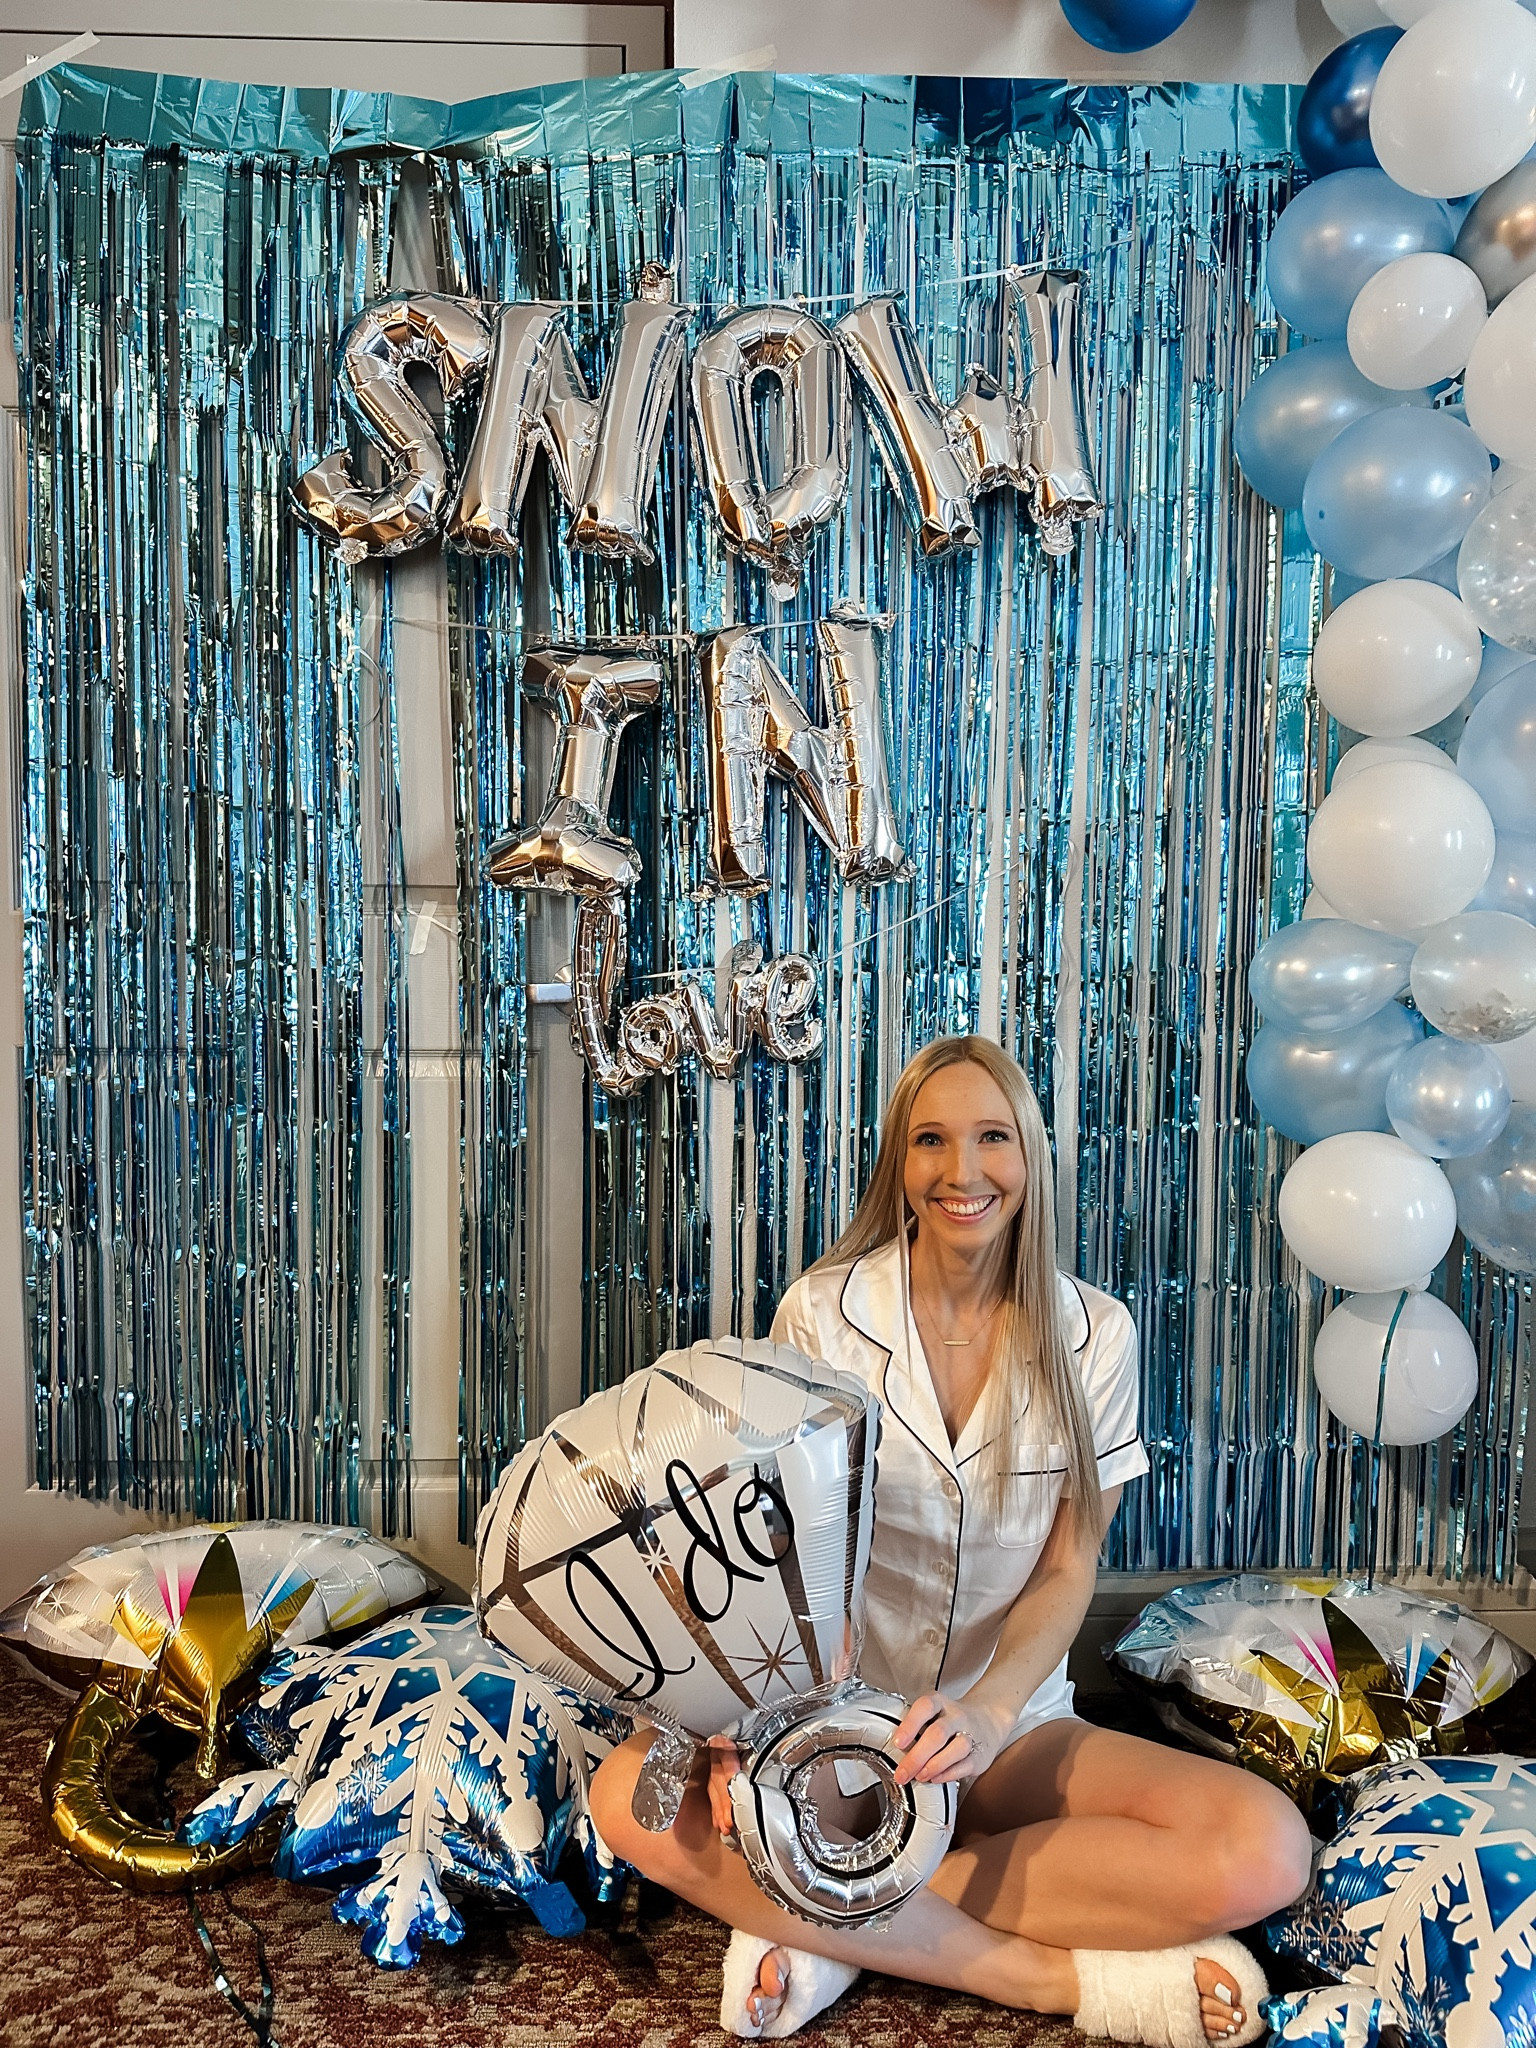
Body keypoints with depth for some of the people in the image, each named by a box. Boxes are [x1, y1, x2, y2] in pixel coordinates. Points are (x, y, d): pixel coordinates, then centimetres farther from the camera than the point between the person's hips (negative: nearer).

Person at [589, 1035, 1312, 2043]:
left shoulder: (1095, 1334, -3)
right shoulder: (823, 1314, -6)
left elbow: (1068, 1570, -3)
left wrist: (988, 1713, -22)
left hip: (1014, 1724, 1)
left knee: (1266, 1852, -25)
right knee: (635, 1800, -31)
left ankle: (838, 1931, -17)